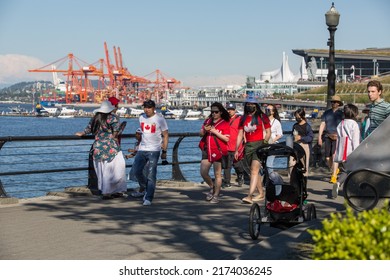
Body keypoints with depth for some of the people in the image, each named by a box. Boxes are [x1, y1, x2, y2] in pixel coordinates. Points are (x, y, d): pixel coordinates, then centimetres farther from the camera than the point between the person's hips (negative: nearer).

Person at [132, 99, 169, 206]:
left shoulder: (159, 119, -5)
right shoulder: (141, 117, 10)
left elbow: (165, 136, -3)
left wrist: (164, 151, -7)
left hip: (154, 150, -6)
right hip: (142, 149, 6)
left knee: (151, 175, -9)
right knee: (137, 171, 2)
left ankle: (148, 199, -6)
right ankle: (146, 189, 25)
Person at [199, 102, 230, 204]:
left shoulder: (225, 124, -2)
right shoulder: (208, 121, 14)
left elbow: (226, 139, -10)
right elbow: (201, 134, 14)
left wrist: (215, 132, -15)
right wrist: (204, 130, -8)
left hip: (218, 151, -5)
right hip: (207, 151, 5)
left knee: (217, 174, -1)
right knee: (203, 172, 2)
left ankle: (216, 195, 9)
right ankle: (212, 187, 27)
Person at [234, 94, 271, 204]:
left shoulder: (262, 117, 0)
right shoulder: (243, 118, 14)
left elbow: (268, 132, 2)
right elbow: (240, 135, 15)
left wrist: (264, 142, -12)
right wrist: (236, 150, 10)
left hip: (259, 145, -6)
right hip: (248, 146, 6)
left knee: (255, 170, -15)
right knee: (254, 171, 12)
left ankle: (249, 196, -23)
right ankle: (261, 194, 24)